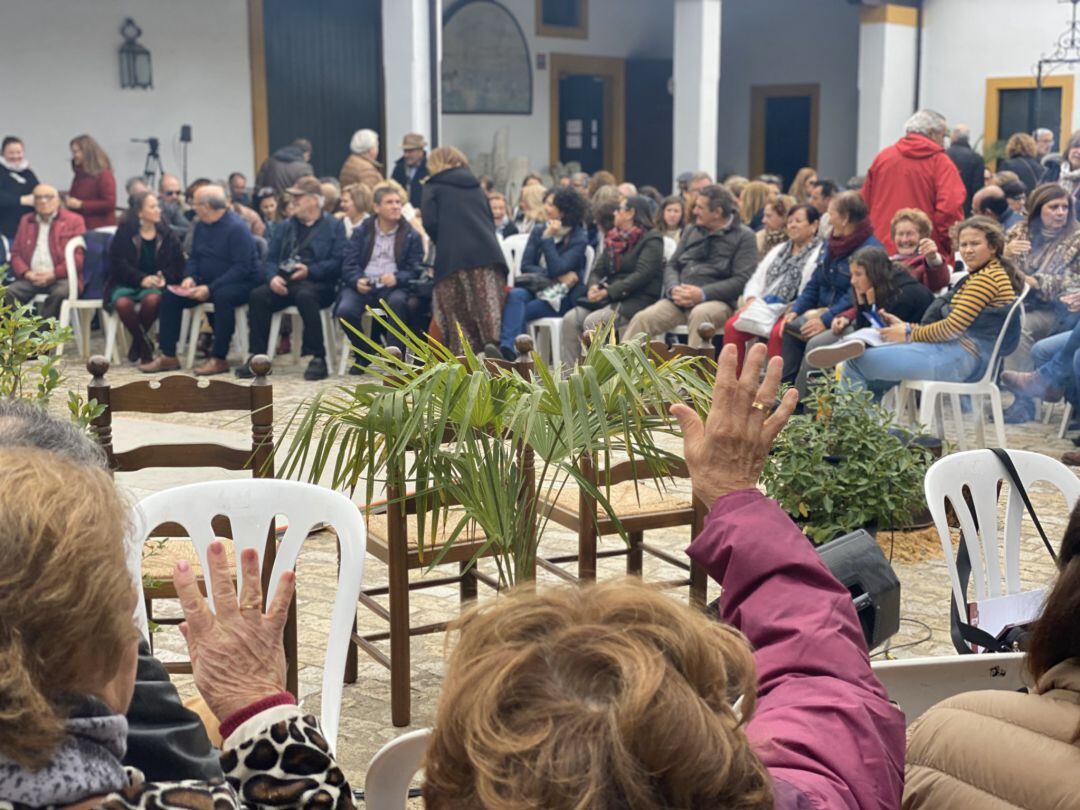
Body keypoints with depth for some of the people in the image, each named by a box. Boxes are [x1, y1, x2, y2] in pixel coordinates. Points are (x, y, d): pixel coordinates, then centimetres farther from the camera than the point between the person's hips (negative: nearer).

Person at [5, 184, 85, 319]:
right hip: (30, 278, 4)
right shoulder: (25, 221, 24)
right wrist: (26, 272, -4)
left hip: (61, 278, -4)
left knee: (60, 293, -37)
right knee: (8, 293, -25)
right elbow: (15, 253, 18)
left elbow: (80, 256, -1)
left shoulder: (74, 221, 9)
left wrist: (54, 274, -12)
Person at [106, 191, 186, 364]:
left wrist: (164, 277, -16)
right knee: (122, 303, -35)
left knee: (152, 299, -36)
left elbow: (177, 263, 5)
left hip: (155, 284, 1)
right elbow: (117, 263, -6)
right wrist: (142, 279, -20)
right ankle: (143, 343, -6)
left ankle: (138, 341, -6)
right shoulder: (124, 232, 1)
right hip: (126, 283, -1)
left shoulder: (167, 234, 8)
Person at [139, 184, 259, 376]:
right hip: (208, 283, 8)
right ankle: (168, 356, -5)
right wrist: (190, 277, -8)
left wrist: (210, 288, -29)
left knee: (222, 296, -39)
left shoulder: (236, 228, -17)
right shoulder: (201, 226, 7)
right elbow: (194, 258, 16)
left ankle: (219, 359, -30)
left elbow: (242, 268, -24)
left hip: (240, 284, -8)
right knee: (170, 295, -6)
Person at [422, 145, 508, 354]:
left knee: (459, 317, 0)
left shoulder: (433, 186, 9)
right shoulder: (476, 186, 23)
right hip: (488, 253, 3)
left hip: (453, 259, -3)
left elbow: (430, 222, -3)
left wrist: (442, 245, 12)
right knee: (489, 313, 0)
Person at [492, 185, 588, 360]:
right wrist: (557, 276, -10)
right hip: (536, 287, 4)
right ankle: (507, 348, -48)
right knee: (515, 295, -31)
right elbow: (525, 266, 3)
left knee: (519, 312, -29)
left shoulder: (579, 239, -3)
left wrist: (547, 238, -11)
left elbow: (557, 268, -16)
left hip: (562, 297, -4)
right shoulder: (539, 231, 13)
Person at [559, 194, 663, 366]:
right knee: (570, 319, -15)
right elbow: (597, 269, 15)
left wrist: (609, 292, -19)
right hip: (609, 299, 7)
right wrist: (593, 286, -8)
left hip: (638, 299, -7)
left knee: (593, 321, -29)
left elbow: (642, 275, -15)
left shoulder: (652, 239, -3)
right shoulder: (614, 238, 20)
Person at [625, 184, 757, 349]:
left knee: (700, 314, -39)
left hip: (717, 300, -5)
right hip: (679, 300, 5)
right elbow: (671, 266, 19)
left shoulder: (744, 236, 3)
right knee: (642, 319, -20)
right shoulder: (692, 231, 21)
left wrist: (702, 294, -17)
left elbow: (742, 280, -7)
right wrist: (674, 289, -5)